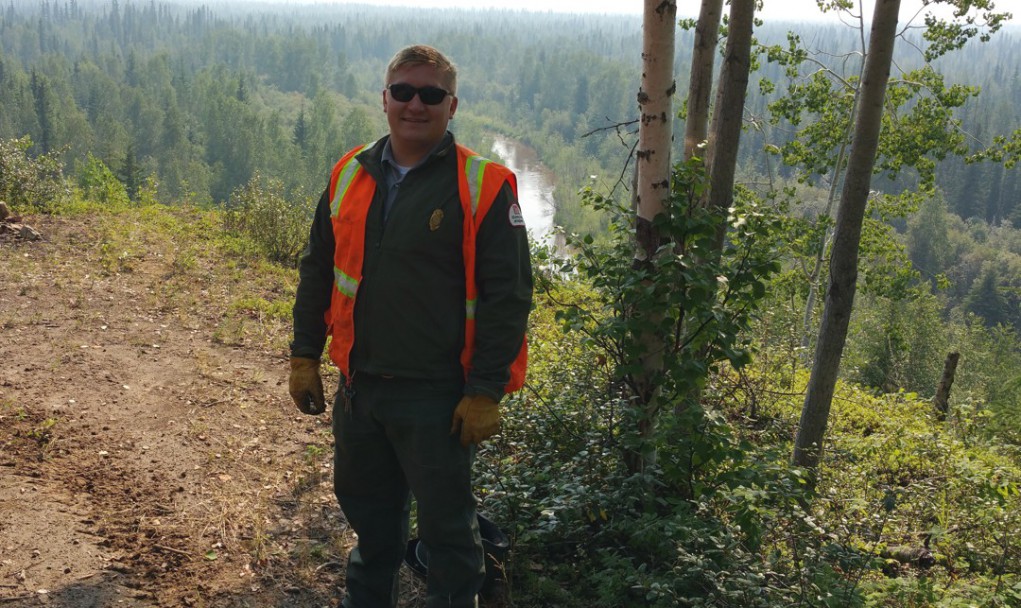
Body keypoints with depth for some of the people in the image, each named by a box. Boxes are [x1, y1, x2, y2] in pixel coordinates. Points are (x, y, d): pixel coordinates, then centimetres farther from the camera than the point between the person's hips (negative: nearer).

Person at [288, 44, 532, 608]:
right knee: (367, 509, 23)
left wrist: (486, 392, -14)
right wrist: (304, 356, 10)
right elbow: (317, 271, 13)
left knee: (446, 524, 9)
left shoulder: (482, 187, -10)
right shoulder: (349, 175, 5)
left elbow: (507, 296, -12)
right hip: (358, 385, 5)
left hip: (437, 395, -5)